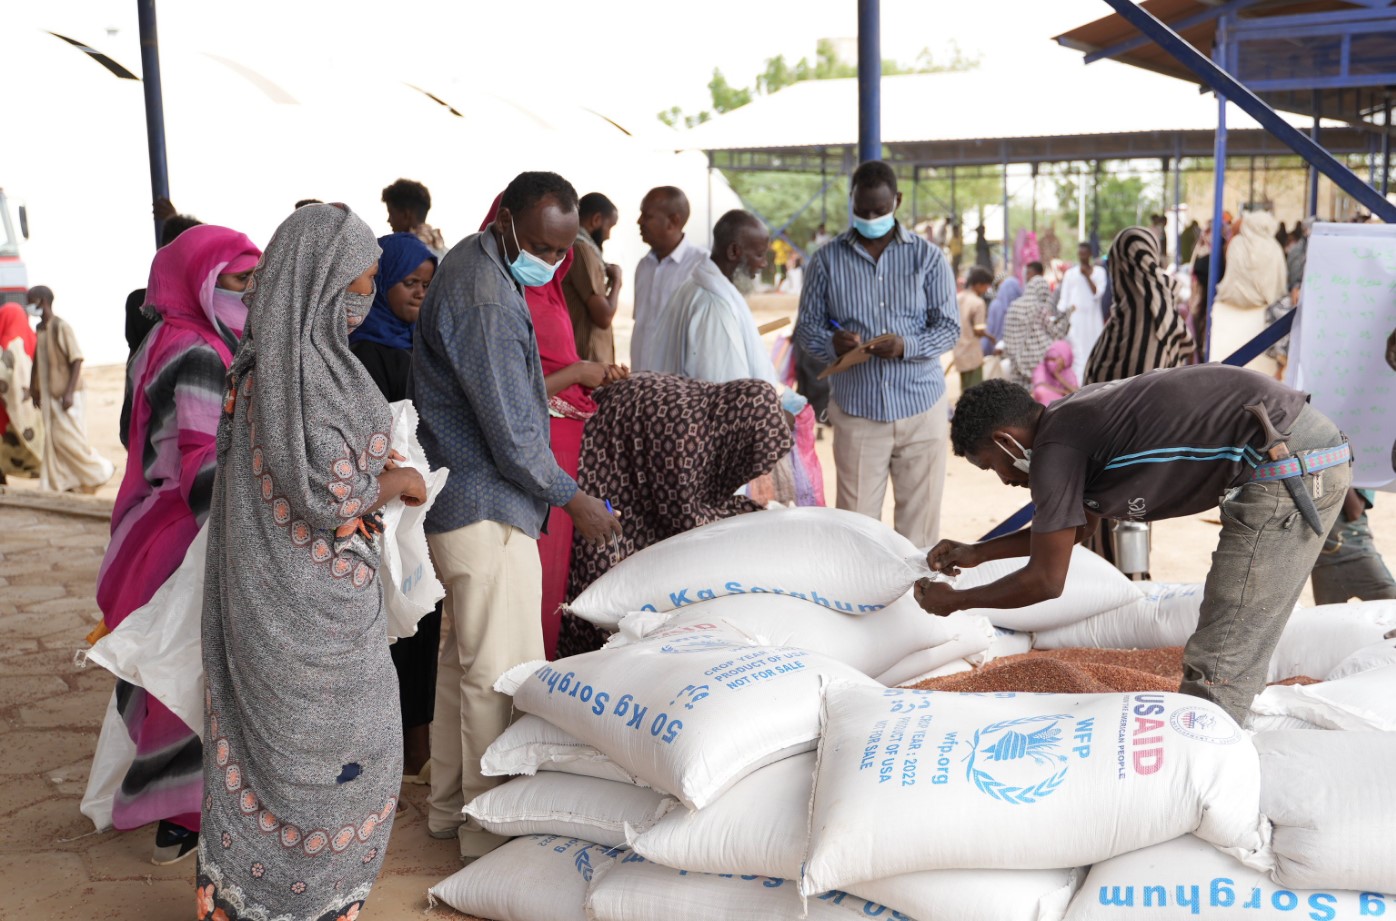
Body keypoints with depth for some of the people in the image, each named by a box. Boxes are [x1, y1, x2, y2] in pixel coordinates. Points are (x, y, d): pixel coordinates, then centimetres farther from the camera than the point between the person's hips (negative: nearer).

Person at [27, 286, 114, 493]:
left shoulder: (61, 327, -13)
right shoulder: (39, 329, 10)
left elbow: (76, 359, -17)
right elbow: (37, 361, 17)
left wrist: (69, 392, -21)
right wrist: (33, 389, 16)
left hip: (65, 394, -7)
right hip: (48, 394, 7)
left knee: (68, 438, -7)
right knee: (52, 439, 8)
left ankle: (101, 470, 10)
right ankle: (60, 483, 15)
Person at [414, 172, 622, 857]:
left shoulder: (472, 263, 11)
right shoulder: (484, 298, -22)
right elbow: (510, 433, -22)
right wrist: (573, 500, -10)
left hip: (457, 503, 11)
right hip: (488, 509, -11)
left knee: (463, 659, 19)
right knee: (502, 675, -1)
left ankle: (450, 806, 33)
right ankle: (492, 831, 12)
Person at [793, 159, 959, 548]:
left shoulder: (928, 257, 3)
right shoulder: (827, 260, 4)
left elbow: (949, 327, 3)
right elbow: (806, 327, 6)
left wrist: (907, 346, -18)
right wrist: (832, 344, -18)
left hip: (920, 407, 0)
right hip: (856, 411, 0)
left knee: (920, 521, 4)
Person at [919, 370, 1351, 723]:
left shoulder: (1055, 449, -12)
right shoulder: (1077, 415, 16)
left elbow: (1045, 581, -6)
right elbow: (1078, 527, 30)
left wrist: (953, 601, 8)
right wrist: (978, 552, 31)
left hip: (1286, 470, -10)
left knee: (1218, 666, -6)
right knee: (1234, 649, 20)